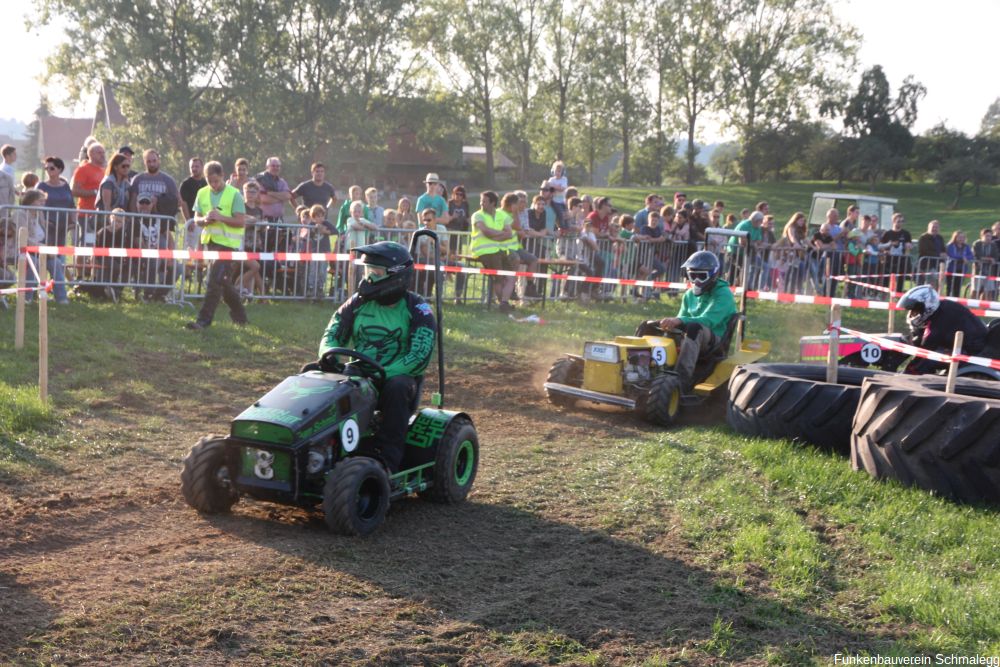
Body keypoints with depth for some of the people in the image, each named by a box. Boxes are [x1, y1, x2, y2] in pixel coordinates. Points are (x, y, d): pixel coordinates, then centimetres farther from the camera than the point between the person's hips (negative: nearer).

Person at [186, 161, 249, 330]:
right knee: (224, 281, 15)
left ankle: (204, 319, -12)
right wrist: (205, 219, -13)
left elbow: (241, 221, -13)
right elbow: (197, 219, 9)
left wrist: (220, 217, -24)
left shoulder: (234, 194, -8)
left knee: (215, 281, -13)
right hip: (210, 241, 6)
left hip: (228, 243, -6)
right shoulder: (202, 193, 8)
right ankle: (239, 315, 31)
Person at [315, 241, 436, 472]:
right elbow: (331, 337, 8)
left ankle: (386, 457, -32)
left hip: (397, 377, -4)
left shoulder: (416, 310, -6)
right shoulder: (358, 303, 8)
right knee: (312, 372, -16)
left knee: (396, 388, -39)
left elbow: (420, 357, -18)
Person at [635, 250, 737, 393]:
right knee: (647, 326, -6)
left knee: (694, 327, -41)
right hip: (688, 339, 7)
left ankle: (682, 378, -53)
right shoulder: (689, 295, 15)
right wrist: (672, 323, -11)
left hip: (715, 342, -7)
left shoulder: (723, 294, -7)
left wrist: (679, 321, -38)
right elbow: (681, 321, 14)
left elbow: (708, 320, -23)